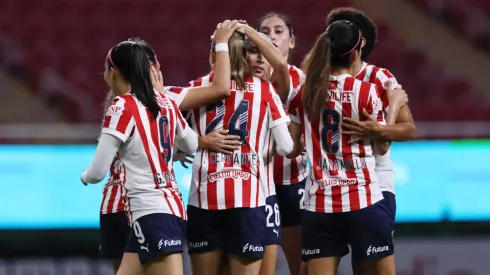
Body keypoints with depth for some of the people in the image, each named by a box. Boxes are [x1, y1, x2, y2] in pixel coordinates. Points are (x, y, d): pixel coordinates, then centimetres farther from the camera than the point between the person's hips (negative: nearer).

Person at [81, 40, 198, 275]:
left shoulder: (122, 108, -11)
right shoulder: (165, 103, 11)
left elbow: (98, 172, -10)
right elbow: (191, 145, 27)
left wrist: (85, 177, 12)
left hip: (152, 215, -9)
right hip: (171, 207, 9)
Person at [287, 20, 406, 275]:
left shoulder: (304, 93, 3)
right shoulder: (367, 91, -6)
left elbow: (292, 147, 8)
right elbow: (381, 147, 3)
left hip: (319, 203, 3)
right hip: (362, 199, -3)